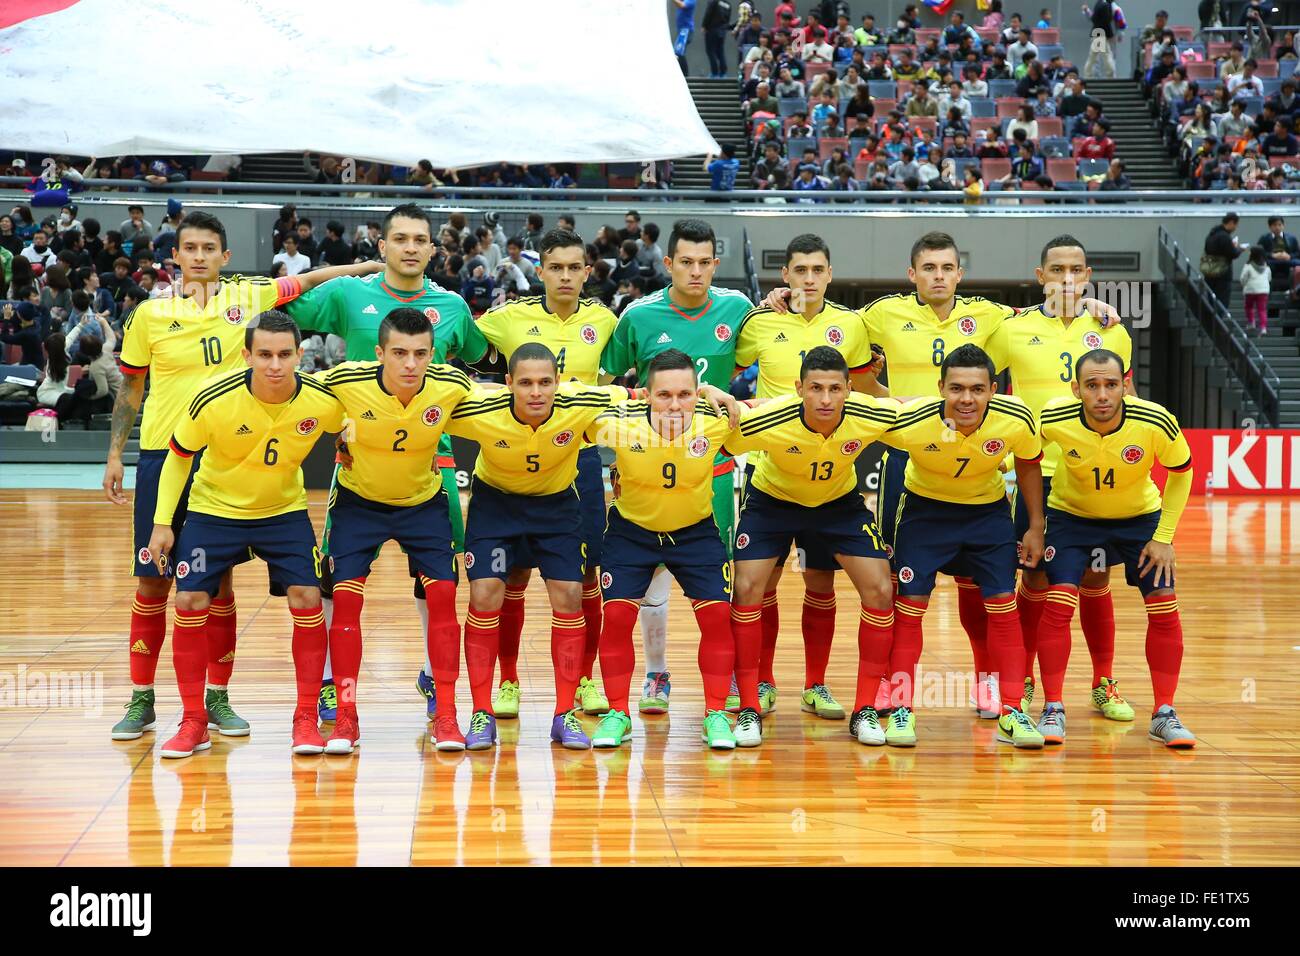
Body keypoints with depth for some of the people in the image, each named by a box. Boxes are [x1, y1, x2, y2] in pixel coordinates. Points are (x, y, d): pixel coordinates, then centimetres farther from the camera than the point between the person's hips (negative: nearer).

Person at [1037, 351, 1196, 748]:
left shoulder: (1156, 422, -29)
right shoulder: (1054, 419, -29)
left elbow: (1181, 472, -9)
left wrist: (1164, 537, -11)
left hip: (1140, 516, 1)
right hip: (1072, 514, -1)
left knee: (1164, 607, -7)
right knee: (1058, 603, -16)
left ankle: (1164, 714, 8)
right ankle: (1053, 710, -2)